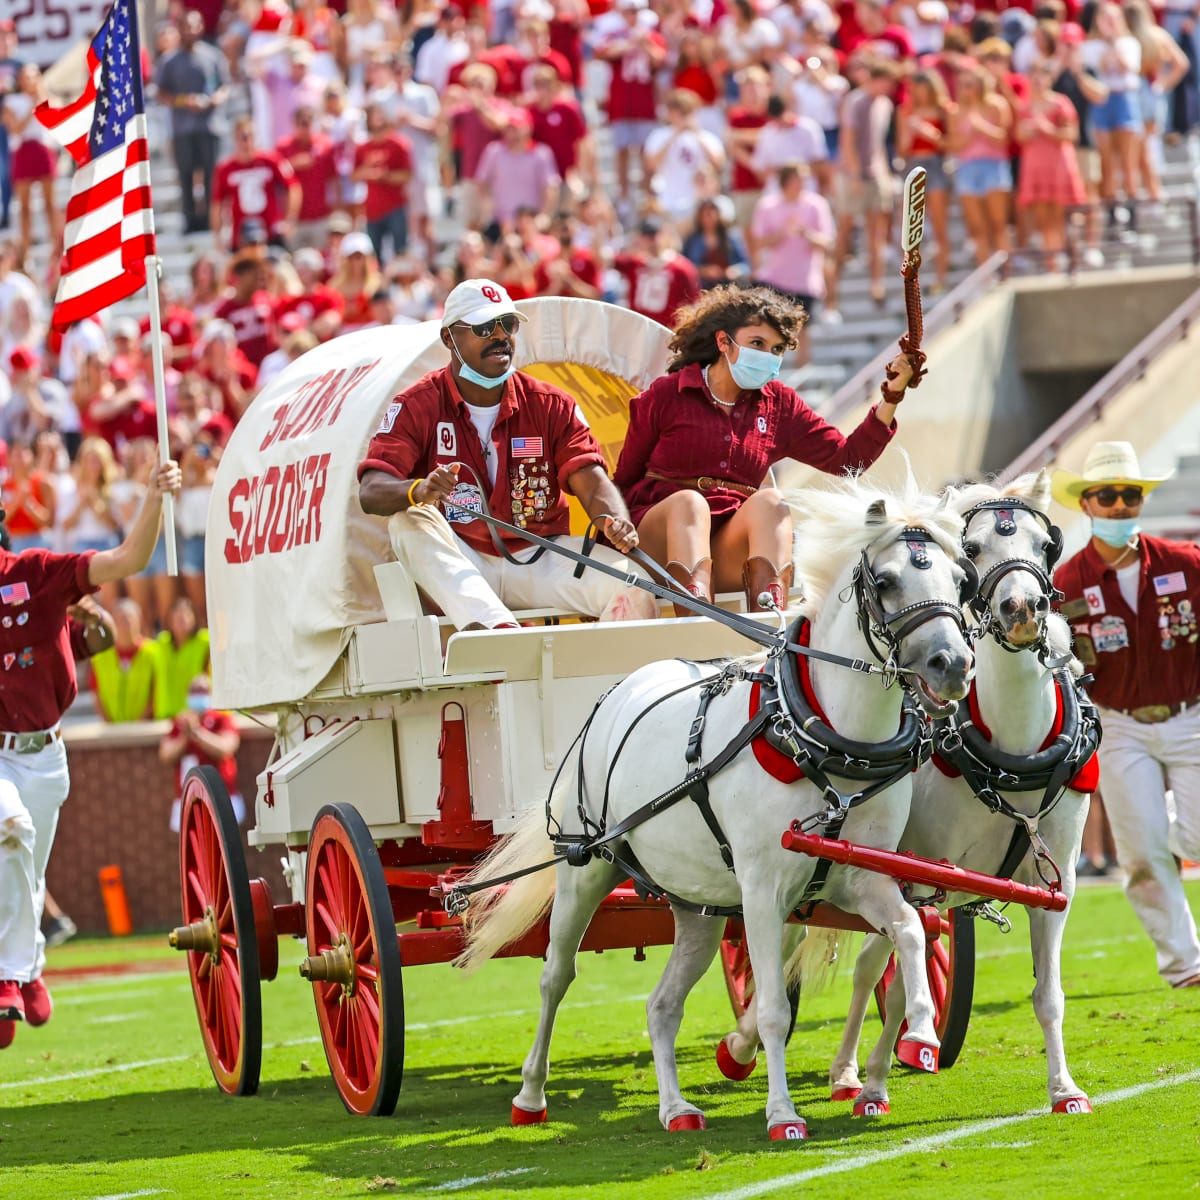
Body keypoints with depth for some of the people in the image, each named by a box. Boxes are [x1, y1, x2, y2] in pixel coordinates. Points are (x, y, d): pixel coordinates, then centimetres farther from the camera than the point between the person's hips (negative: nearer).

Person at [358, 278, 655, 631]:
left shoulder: (551, 405, 7)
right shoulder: (417, 406, -1)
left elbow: (591, 482, -4)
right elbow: (371, 492, -14)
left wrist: (614, 522, -30)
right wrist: (419, 491, -40)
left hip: (537, 562, 2)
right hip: (455, 569, -2)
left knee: (628, 580, -25)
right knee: (411, 520, -33)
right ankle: (499, 629, -51)